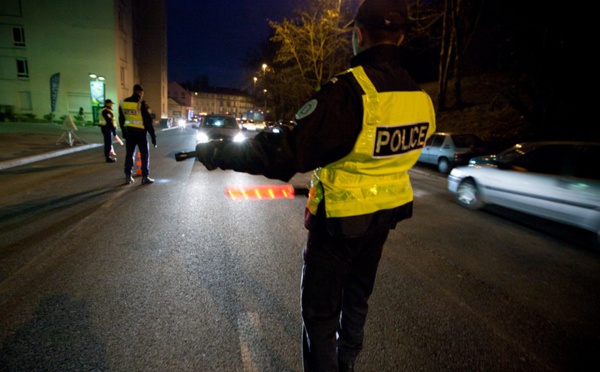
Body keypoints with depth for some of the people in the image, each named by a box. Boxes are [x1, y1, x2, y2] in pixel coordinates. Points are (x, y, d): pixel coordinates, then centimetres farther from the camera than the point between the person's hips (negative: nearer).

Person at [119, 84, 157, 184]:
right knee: (144, 155, 3)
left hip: (129, 132, 6)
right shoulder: (142, 104, -14)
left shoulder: (123, 103, 4)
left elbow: (121, 120, 12)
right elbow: (148, 121, -14)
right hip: (140, 132, -5)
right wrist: (153, 136, -10)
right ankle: (145, 177, 3)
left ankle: (128, 176, 16)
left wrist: (124, 132, 21)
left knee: (129, 154, 13)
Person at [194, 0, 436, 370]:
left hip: (340, 219, -7)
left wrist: (219, 153, -18)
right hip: (386, 214, 8)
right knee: (358, 296, 26)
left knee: (319, 309, 11)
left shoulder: (350, 90, -25)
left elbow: (286, 153, -28)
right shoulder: (422, 98, -3)